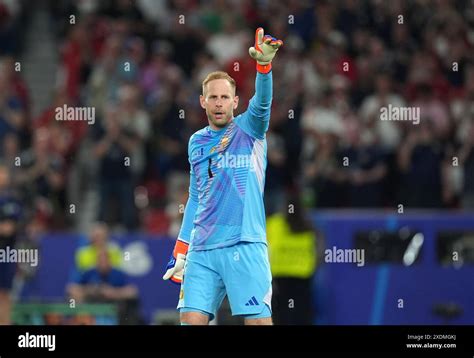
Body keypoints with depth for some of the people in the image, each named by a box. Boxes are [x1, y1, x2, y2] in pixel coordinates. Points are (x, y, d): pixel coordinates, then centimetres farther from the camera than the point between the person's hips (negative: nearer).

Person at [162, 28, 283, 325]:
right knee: (191, 319, -6)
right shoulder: (196, 143, 17)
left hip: (245, 247, -4)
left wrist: (264, 63, -37)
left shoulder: (249, 129, 4)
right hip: (201, 251, 4)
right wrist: (180, 252, 21)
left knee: (259, 321, -10)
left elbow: (262, 102, -18)